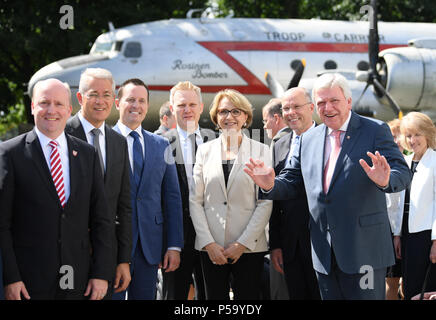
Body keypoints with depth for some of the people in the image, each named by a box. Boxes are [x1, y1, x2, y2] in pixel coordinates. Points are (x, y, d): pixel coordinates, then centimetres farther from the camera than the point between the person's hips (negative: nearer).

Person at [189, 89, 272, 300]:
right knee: (215, 297, 3)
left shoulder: (260, 151, 4)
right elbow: (195, 201, 5)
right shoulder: (205, 150, 9)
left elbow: (266, 202, -2)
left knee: (248, 296, -2)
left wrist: (243, 243, -9)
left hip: (249, 246, -1)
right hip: (211, 246, 2)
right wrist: (208, 243, -6)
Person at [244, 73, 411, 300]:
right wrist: (270, 185, -6)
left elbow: (402, 173, -11)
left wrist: (385, 180, -35)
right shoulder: (308, 139, 13)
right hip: (324, 254, 5)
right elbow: (292, 183, 16)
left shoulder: (375, 131, -3)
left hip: (363, 251, -5)